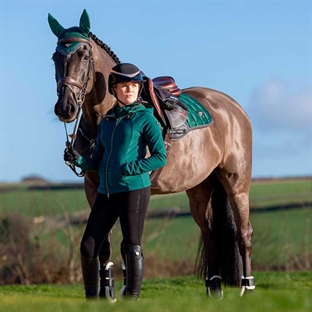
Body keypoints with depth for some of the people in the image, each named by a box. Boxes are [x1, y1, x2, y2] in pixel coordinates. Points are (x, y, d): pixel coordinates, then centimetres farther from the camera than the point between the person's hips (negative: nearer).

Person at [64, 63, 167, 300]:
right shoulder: (106, 121, 13)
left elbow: (160, 157, -9)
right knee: (88, 246, 4)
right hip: (106, 191, 6)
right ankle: (91, 299, 16)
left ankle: (132, 301, 2)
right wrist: (78, 160, -5)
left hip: (134, 189, -6)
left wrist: (130, 169, -18)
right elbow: (97, 161, 15)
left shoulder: (145, 118, -3)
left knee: (132, 247, -4)